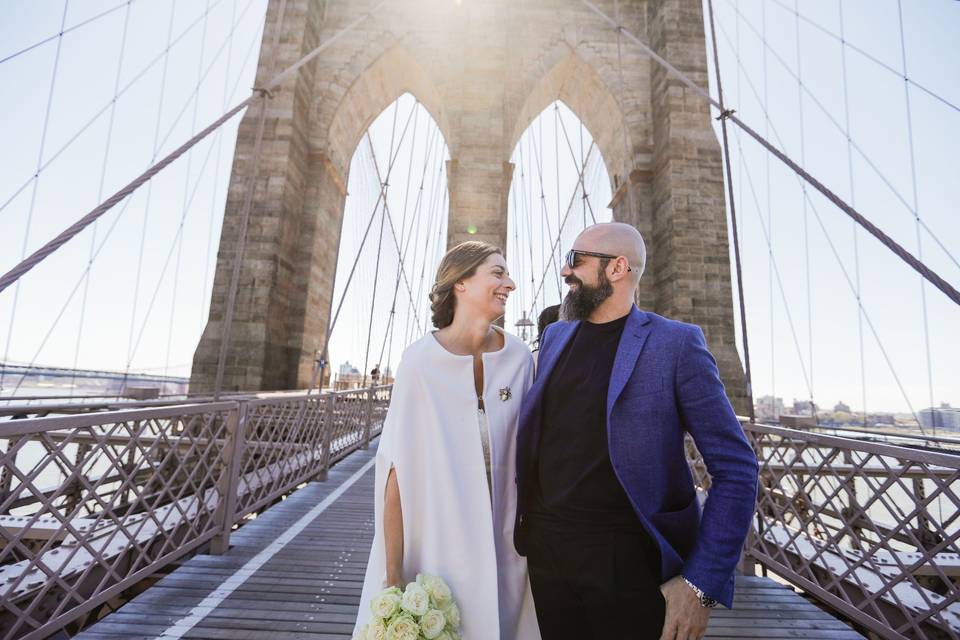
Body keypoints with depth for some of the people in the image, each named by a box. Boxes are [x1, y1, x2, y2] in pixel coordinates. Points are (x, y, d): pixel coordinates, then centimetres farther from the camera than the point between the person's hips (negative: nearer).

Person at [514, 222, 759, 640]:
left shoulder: (676, 344, -9)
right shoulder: (555, 336, 6)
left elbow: (736, 469, -9)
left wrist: (701, 584, -14)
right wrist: (521, 523, 9)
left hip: (632, 560, -4)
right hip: (546, 553, 5)